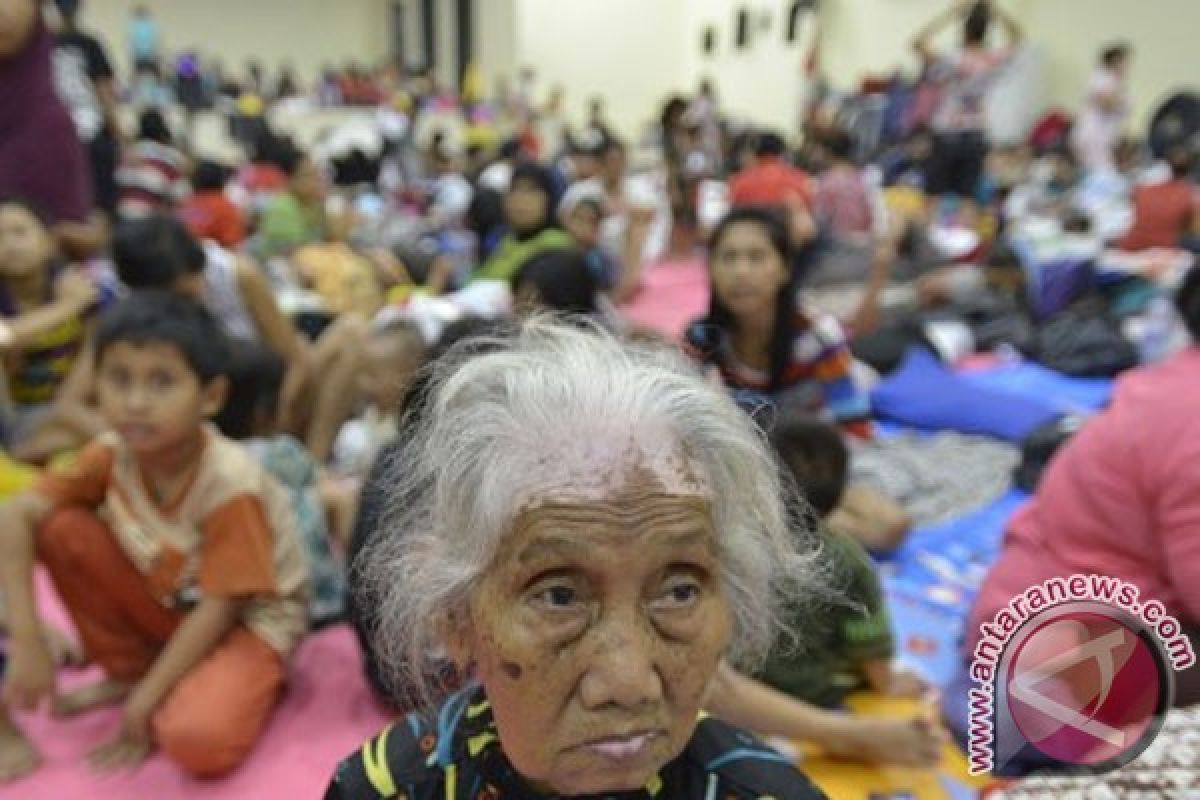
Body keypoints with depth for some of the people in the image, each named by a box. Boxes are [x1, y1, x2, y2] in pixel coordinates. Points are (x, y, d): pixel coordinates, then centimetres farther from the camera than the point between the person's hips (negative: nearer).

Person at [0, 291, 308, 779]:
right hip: (166, 601, 6)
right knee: (59, 530, -14)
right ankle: (128, 670, 3)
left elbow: (218, 610, -24)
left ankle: (245, 683, 2)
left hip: (249, 618, -6)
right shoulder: (112, 454, -14)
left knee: (197, 740, -34)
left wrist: (145, 701, -21)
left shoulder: (229, 484, -29)